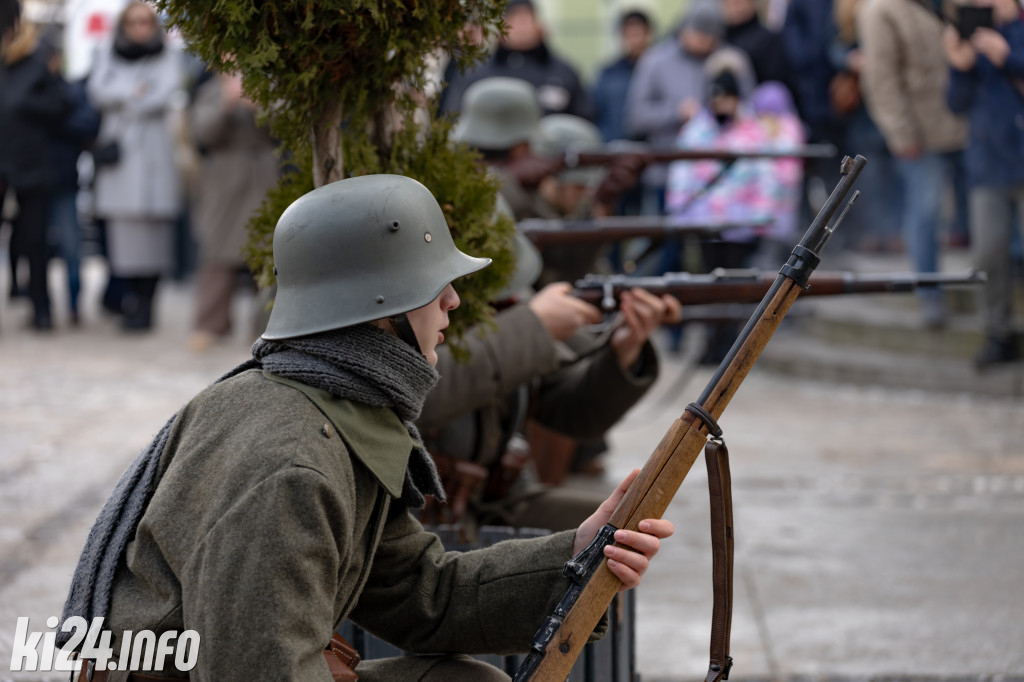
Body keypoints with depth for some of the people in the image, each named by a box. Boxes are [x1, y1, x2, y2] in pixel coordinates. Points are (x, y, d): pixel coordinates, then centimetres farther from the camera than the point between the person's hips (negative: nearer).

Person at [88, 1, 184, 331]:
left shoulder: (168, 56, 11)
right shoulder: (108, 57, 19)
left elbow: (167, 96, -3)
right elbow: (98, 92, 4)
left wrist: (121, 100, -2)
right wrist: (132, 93, -9)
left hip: (153, 148, -2)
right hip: (117, 150, 2)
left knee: (152, 224, -9)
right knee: (123, 224, -8)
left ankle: (145, 303, -6)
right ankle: (132, 295, -5)